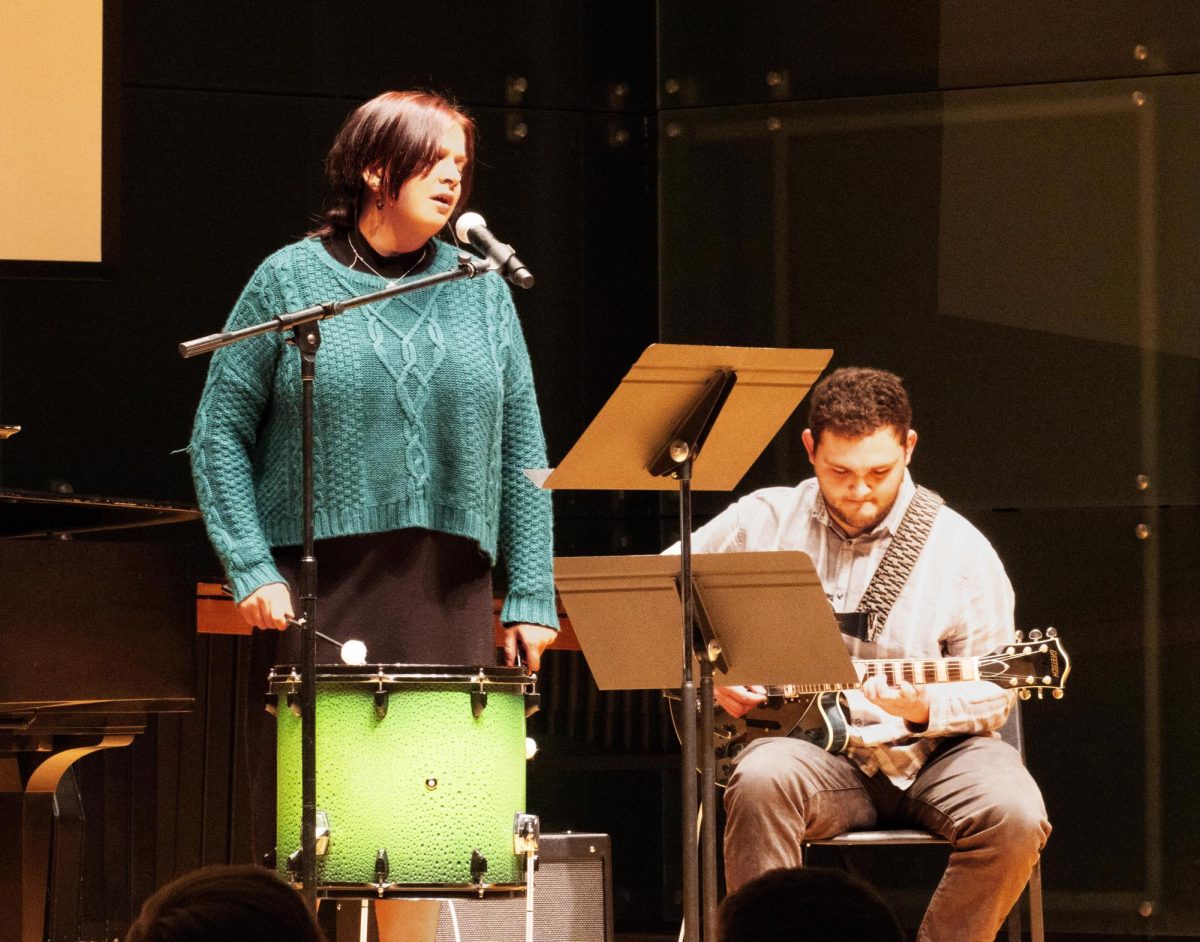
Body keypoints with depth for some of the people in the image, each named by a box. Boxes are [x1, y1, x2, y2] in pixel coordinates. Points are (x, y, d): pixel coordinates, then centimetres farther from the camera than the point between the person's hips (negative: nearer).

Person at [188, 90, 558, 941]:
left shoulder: (480, 290, 11)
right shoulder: (291, 281, 3)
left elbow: (521, 449, 10)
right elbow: (220, 435, 2)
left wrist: (531, 597, 3)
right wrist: (252, 568, -9)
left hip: (449, 593, 2)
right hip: (318, 590, -2)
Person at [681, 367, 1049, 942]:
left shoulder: (960, 549, -1)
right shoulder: (762, 521, 4)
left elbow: (992, 697, 1)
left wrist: (925, 710, -20)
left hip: (927, 756, 0)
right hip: (821, 760, 0)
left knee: (1013, 813, -30)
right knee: (761, 779, -35)